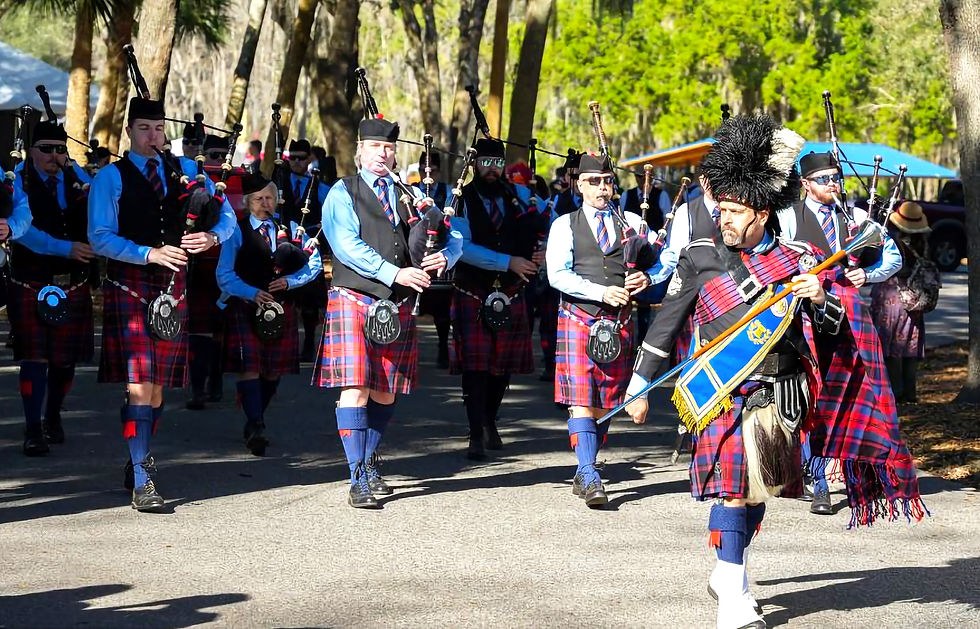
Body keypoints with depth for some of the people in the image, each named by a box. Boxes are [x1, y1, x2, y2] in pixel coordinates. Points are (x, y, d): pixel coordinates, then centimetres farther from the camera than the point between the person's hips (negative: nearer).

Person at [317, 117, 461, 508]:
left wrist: (444, 257, -11)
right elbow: (347, 245, -12)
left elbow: (453, 237, 13)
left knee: (385, 392, 9)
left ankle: (369, 464, 28)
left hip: (398, 307, 4)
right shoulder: (342, 194, 3)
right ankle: (358, 480, -11)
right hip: (354, 300, -4)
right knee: (355, 388, -11)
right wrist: (395, 273, -21)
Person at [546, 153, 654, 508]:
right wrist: (602, 292, -16)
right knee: (581, 400, -13)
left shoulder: (631, 222, 13)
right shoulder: (565, 225, 6)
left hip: (619, 323, 3)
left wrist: (645, 278, -9)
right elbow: (558, 275, -6)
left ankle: (584, 474, 19)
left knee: (605, 403, 7)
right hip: (579, 319, -3)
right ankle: (590, 477, -19)